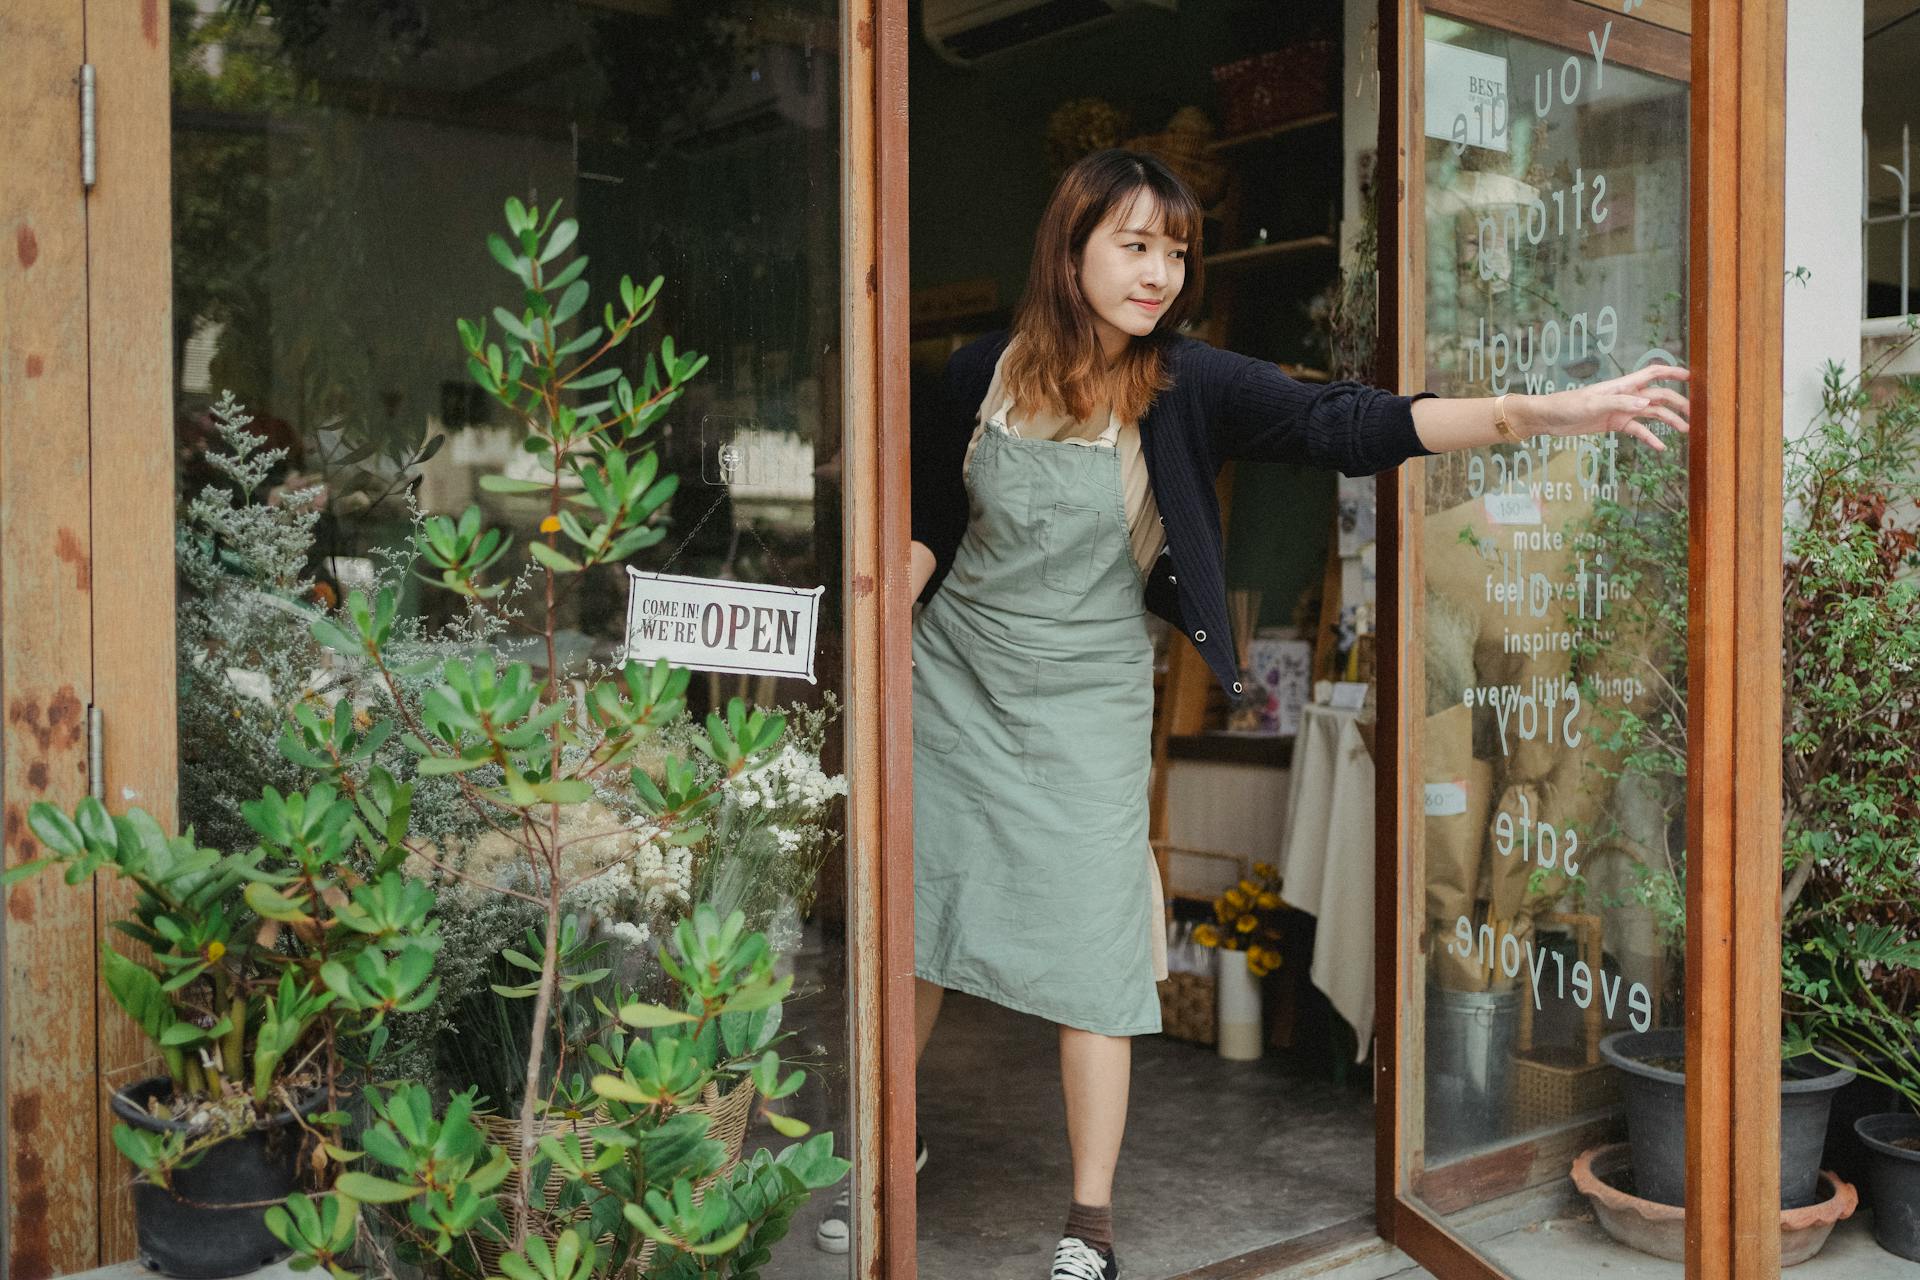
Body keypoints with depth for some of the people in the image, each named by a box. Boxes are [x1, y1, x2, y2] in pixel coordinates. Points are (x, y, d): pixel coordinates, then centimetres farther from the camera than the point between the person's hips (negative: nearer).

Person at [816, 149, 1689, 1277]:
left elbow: (1341, 425, -22)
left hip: (1086, 703, -2)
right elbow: (930, 524, 8)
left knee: (1093, 956, -2)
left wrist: (1536, 413, -32)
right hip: (951, 680, 2)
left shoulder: (1188, 386, -10)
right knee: (910, 920, 12)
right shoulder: (985, 372, -3)